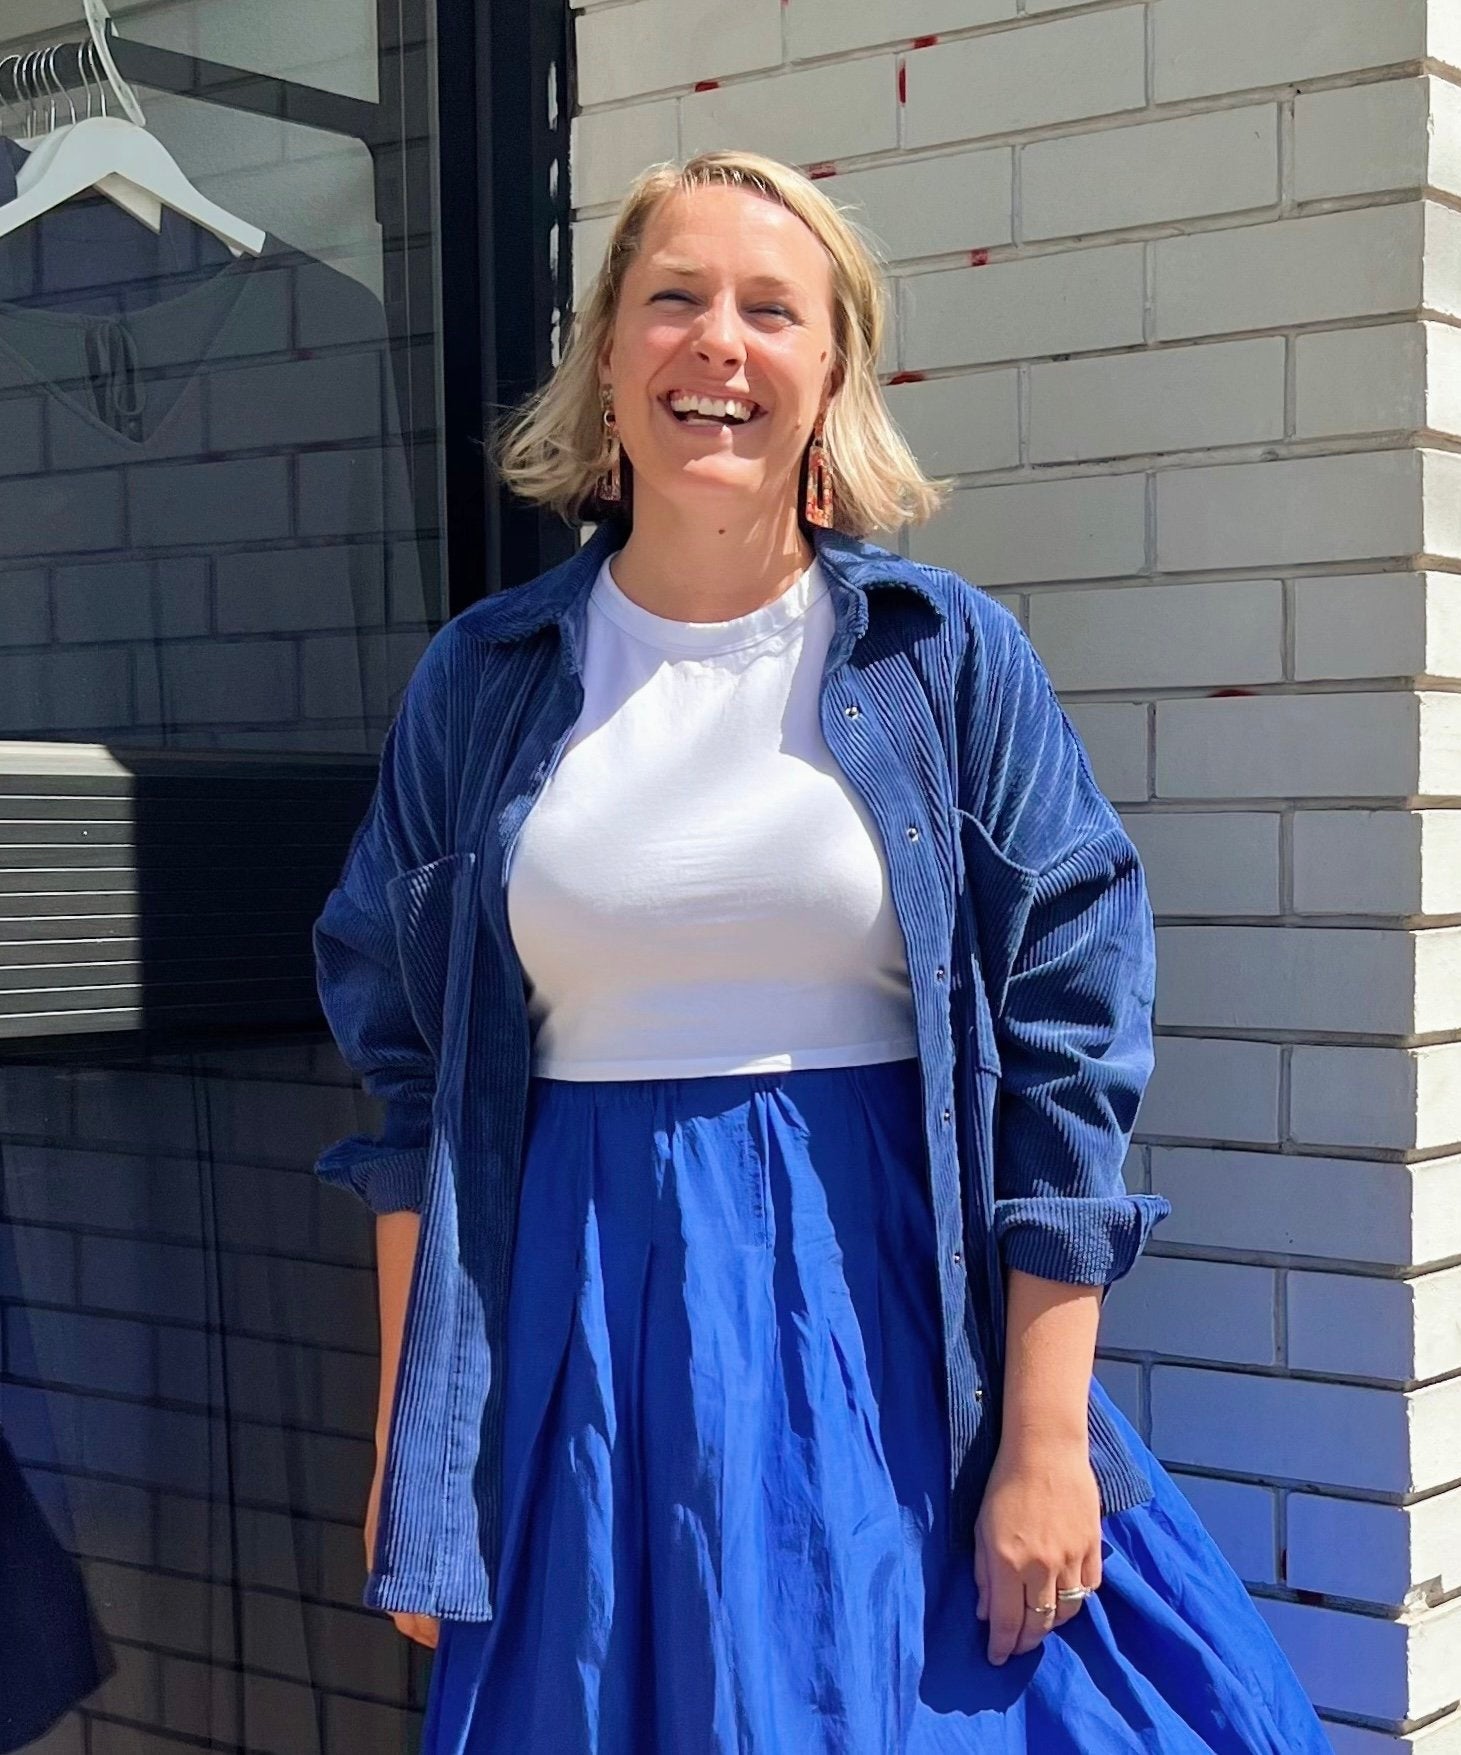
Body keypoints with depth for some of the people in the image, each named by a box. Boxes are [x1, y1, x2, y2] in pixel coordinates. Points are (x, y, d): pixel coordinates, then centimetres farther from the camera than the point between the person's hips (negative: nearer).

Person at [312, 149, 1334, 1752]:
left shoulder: (951, 658, -2)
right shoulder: (479, 684, 3)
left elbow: (1065, 1052, -5)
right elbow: (410, 1080, 7)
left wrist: (1046, 1442, -9)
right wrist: (406, 1445, 6)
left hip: (890, 1329, -1)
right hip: (583, 1346, 2)